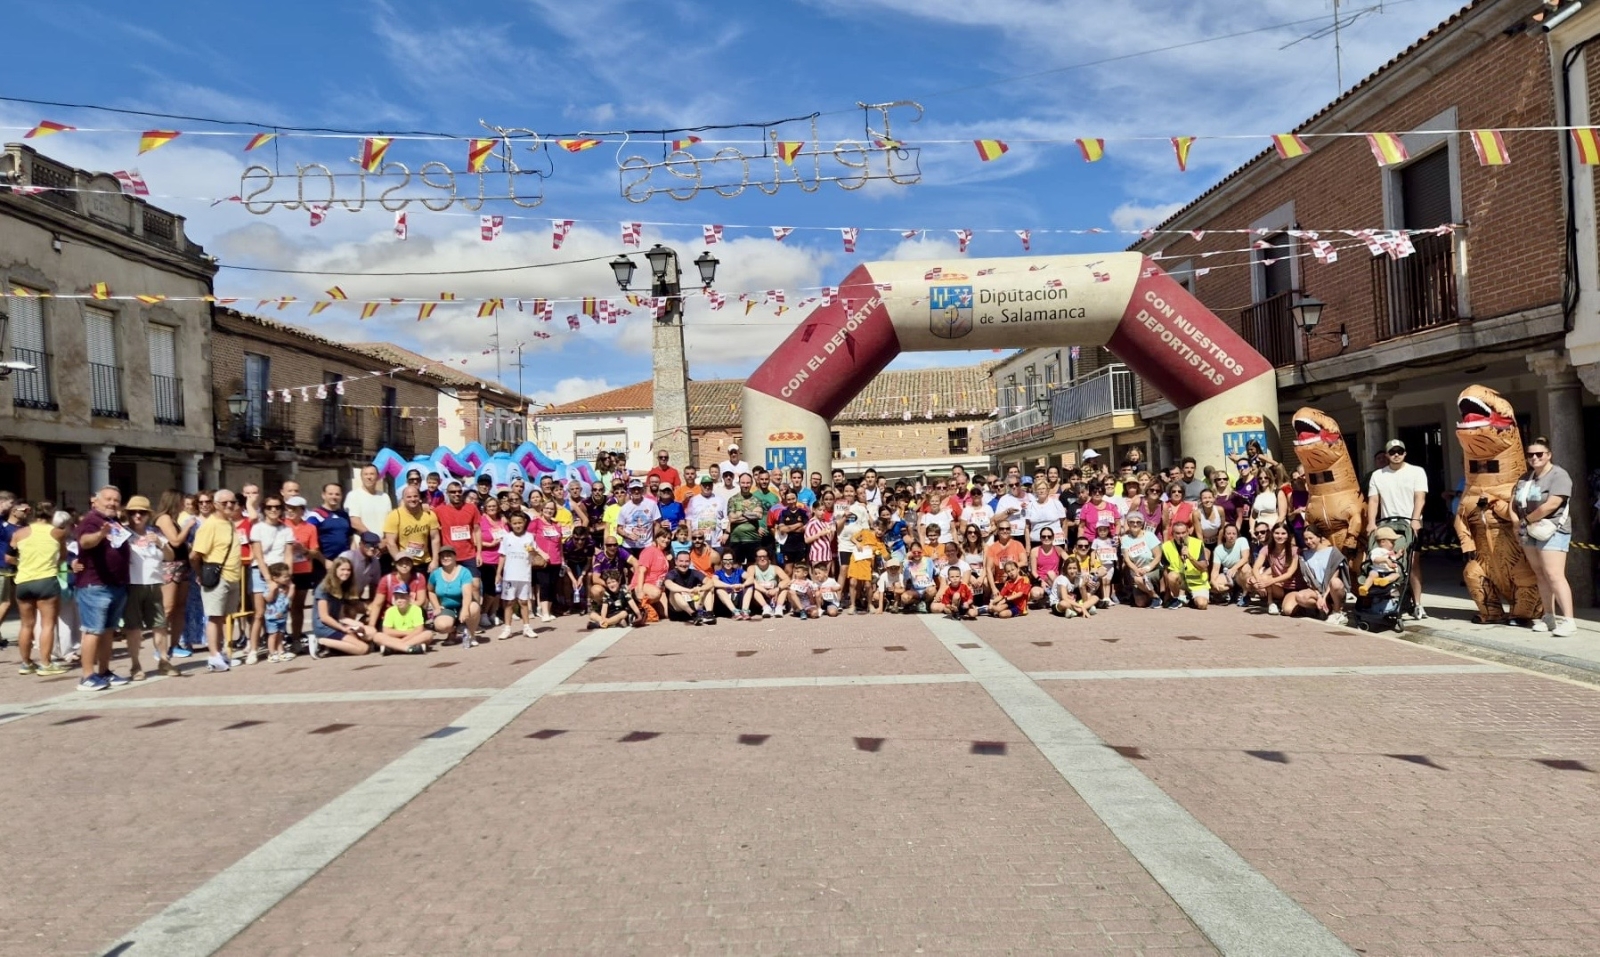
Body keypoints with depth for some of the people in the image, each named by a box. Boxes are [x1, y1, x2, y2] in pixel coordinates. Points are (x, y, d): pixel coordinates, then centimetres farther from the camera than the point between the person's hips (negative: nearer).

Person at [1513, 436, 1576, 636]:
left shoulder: (1559, 476, -10)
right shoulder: (1525, 477, 13)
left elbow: (1550, 506, -19)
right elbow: (1514, 500, 16)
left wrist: (1526, 519, -8)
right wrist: (1517, 523, 0)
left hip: (1552, 531, -7)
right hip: (1529, 533, 7)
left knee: (1554, 575, -14)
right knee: (1540, 575, 9)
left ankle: (1568, 620, -14)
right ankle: (1549, 617, 15)